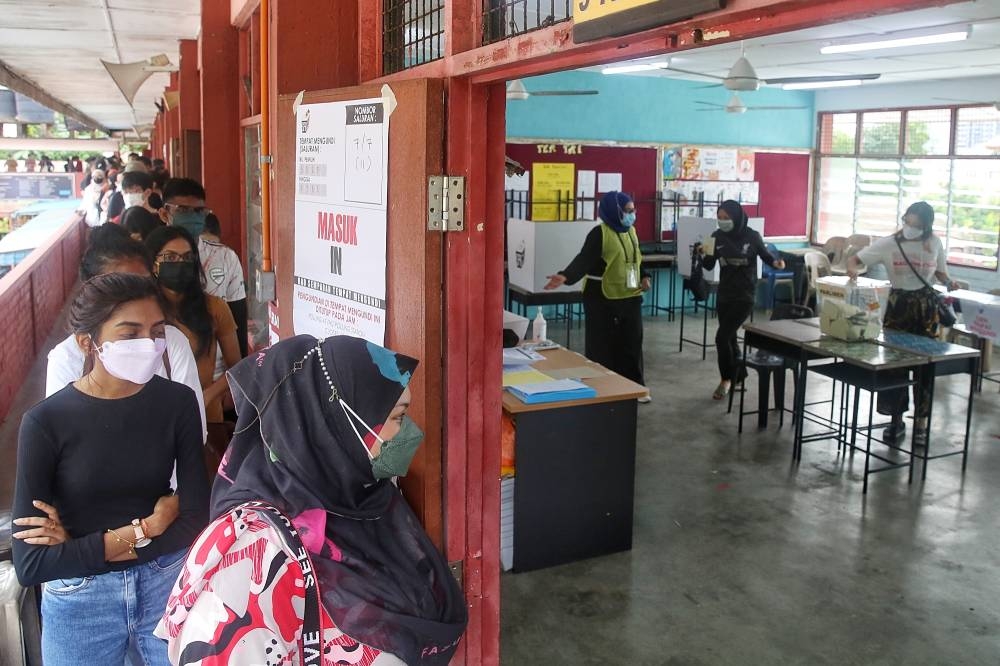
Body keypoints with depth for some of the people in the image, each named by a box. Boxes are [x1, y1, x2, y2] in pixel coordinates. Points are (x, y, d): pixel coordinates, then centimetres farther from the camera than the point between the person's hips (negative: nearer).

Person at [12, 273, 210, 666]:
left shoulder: (178, 403, -9)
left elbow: (196, 518, -11)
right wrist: (144, 529, -19)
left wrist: (81, 548, -15)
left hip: (168, 585, 1)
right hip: (79, 601, -1)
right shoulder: (46, 422, -15)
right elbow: (30, 565, -16)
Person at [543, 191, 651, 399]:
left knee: (632, 343, 11)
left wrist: (644, 277, 6)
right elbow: (584, 260, -23)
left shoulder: (631, 231, 11)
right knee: (602, 346, 0)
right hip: (603, 300, -7)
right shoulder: (600, 233, -13)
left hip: (630, 298, 7)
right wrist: (565, 276, -39)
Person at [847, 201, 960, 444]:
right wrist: (852, 269, -34)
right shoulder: (889, 243, -10)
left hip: (926, 305, 1)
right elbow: (854, 259, -12)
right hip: (898, 304, -1)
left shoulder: (935, 244, -3)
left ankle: (921, 421, 16)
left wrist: (949, 282, -8)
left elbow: (940, 271, 13)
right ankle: (896, 419, 17)